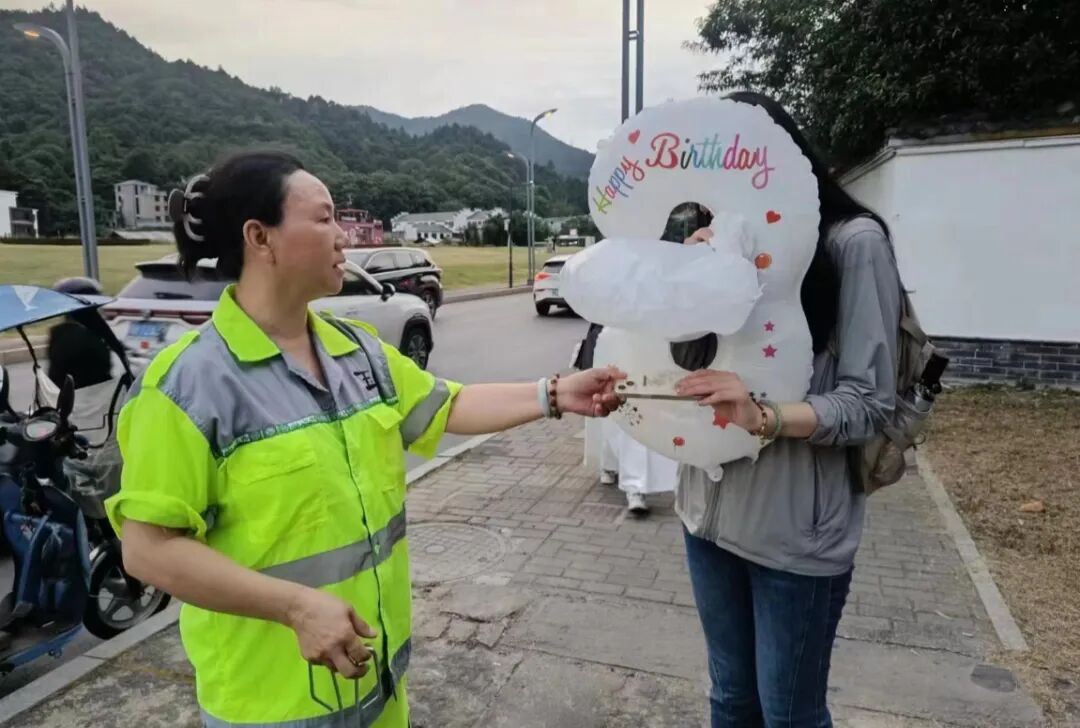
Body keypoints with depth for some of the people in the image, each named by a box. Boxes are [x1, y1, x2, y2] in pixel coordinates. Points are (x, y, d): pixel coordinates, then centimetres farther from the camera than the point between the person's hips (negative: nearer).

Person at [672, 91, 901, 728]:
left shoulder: (853, 240, -9)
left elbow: (869, 404, -13)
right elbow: (689, 360, 6)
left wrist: (763, 416, -29)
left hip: (798, 525, -5)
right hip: (711, 508, 5)